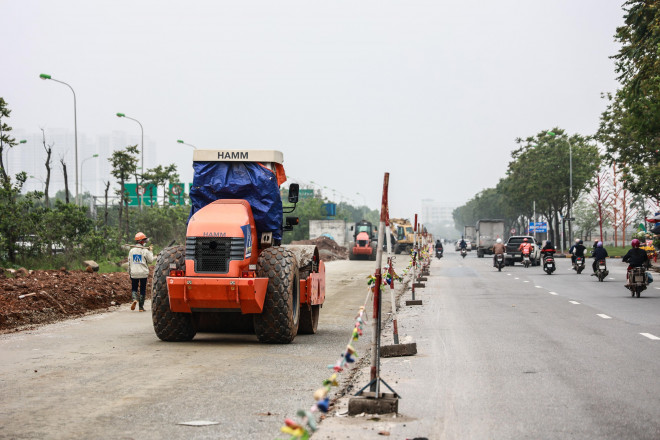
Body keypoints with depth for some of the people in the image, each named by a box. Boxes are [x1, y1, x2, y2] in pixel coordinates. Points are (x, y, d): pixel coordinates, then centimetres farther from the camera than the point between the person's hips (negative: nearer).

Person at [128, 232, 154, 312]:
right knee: (143, 290, 7)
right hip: (143, 273, -2)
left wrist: (129, 272, 18)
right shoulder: (145, 251, -8)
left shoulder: (132, 250, 4)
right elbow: (150, 260, -1)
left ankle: (134, 299, -18)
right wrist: (150, 251, 8)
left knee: (134, 288, 12)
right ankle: (141, 307, 7)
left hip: (134, 273, 2)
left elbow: (129, 262, 9)